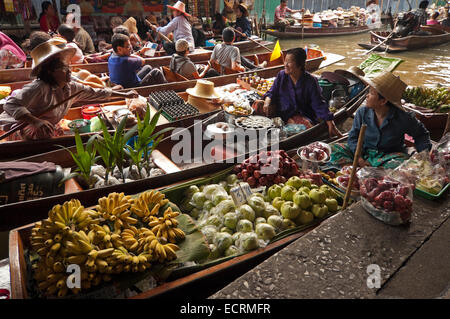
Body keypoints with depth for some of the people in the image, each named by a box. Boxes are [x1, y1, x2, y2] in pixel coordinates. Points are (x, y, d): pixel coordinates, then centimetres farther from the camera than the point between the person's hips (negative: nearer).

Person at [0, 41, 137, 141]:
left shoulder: (72, 88, -3)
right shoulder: (39, 88, -27)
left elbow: (96, 93, 7)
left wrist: (125, 95, 11)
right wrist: (36, 121, -46)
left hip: (47, 128, 7)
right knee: (44, 132, -26)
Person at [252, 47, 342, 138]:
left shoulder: (311, 81, -10)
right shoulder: (281, 75, -1)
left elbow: (319, 104, -10)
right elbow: (272, 92, 5)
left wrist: (331, 125, -16)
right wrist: (267, 102, -20)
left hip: (301, 115, -3)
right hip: (281, 110, 3)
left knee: (308, 126, -36)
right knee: (258, 104, -17)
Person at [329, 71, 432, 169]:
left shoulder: (402, 118, -12)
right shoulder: (362, 112, -7)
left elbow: (421, 134, 5)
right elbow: (353, 137, -2)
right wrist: (359, 158, -17)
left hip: (390, 156, -2)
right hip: (364, 153, 2)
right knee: (336, 148, -18)